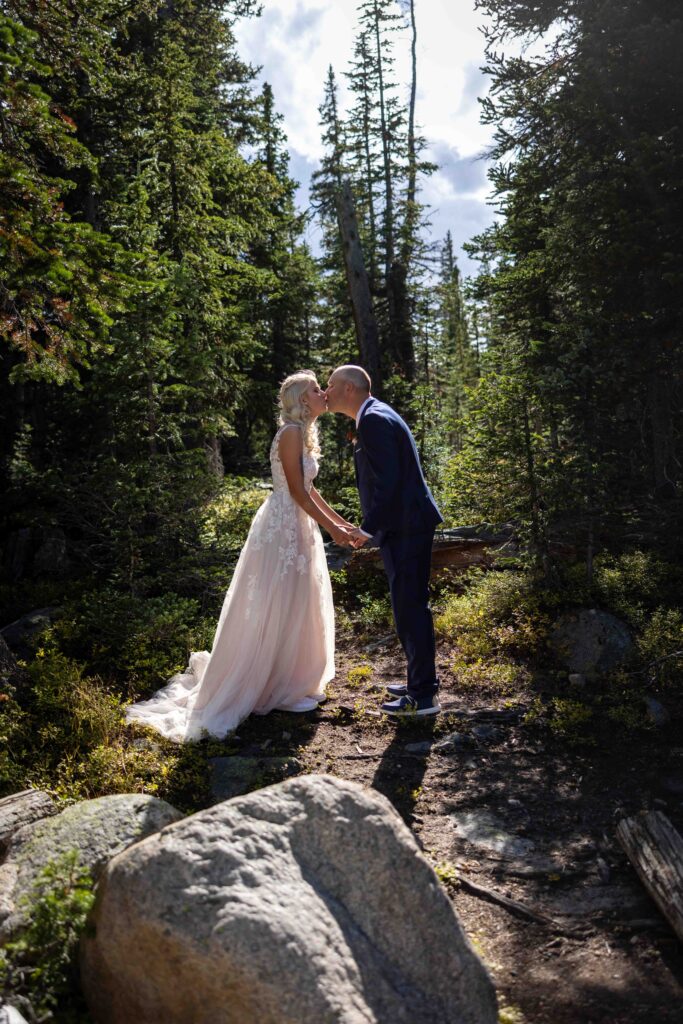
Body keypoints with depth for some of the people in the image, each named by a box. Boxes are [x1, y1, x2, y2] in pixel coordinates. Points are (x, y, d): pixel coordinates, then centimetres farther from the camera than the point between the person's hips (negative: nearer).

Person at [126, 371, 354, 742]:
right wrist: (331, 527, -16)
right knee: (278, 609, -1)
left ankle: (288, 680, 29)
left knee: (296, 608, 16)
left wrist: (340, 520, 17)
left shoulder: (304, 433, 14)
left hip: (296, 526, 10)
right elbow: (297, 491, -19)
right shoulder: (291, 433, -16)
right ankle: (276, 690, 10)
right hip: (283, 527, -10)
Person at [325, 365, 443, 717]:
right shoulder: (375, 416, 17)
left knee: (410, 608, -3)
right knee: (411, 606, 17)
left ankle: (423, 697, 7)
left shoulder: (373, 419, -15)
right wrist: (372, 525, 17)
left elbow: (387, 480, -23)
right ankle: (422, 682, 30)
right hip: (406, 526, 11)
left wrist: (368, 528, -15)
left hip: (404, 529, -11)